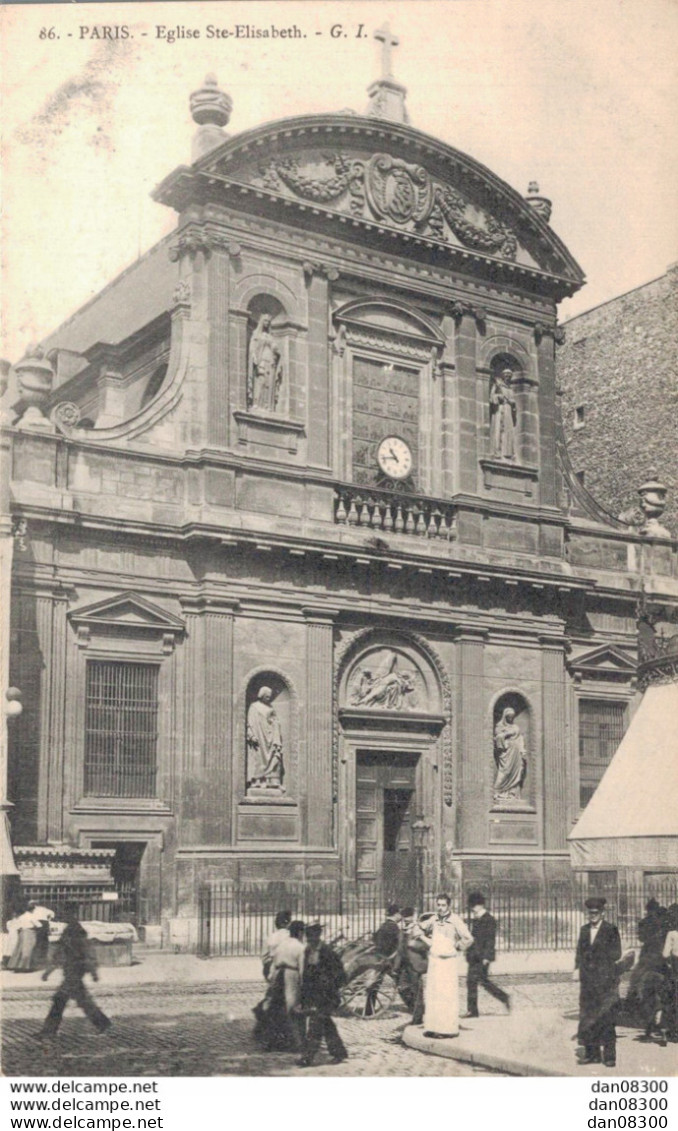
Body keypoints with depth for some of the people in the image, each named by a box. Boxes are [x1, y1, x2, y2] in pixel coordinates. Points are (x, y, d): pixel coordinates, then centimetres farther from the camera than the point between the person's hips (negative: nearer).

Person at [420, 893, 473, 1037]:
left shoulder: (455, 921, -12)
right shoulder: (433, 920, 5)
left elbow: (468, 939, -16)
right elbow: (424, 933, 26)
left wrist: (456, 947, -5)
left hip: (448, 961, -6)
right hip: (433, 961, 6)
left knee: (448, 996, -5)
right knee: (432, 995, 7)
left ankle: (449, 1028, -1)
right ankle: (432, 1027, 15)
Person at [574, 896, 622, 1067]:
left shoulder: (611, 930, -2)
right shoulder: (584, 930, 14)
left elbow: (616, 954, -5)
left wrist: (595, 955, -7)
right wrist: (578, 967, 4)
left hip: (606, 981, -5)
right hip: (588, 981, 5)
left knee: (606, 1019, -5)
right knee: (587, 1017, 6)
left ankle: (610, 1056, 0)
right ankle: (591, 1053, 14)